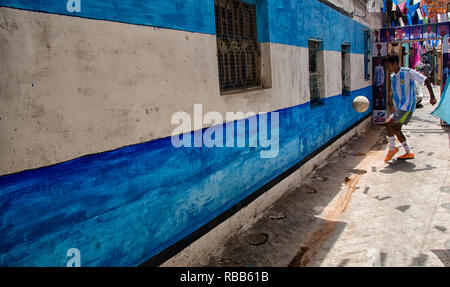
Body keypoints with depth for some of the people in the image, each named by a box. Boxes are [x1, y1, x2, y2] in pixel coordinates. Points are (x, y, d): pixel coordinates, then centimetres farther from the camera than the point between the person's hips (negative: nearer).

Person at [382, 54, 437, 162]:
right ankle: (408, 152, 21)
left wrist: (432, 97, -8)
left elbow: (426, 80, -7)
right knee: (396, 130, 8)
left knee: (388, 123, -19)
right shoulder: (392, 76, 10)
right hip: (399, 107, 8)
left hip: (407, 107, -8)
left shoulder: (408, 72, -12)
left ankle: (392, 148, -2)